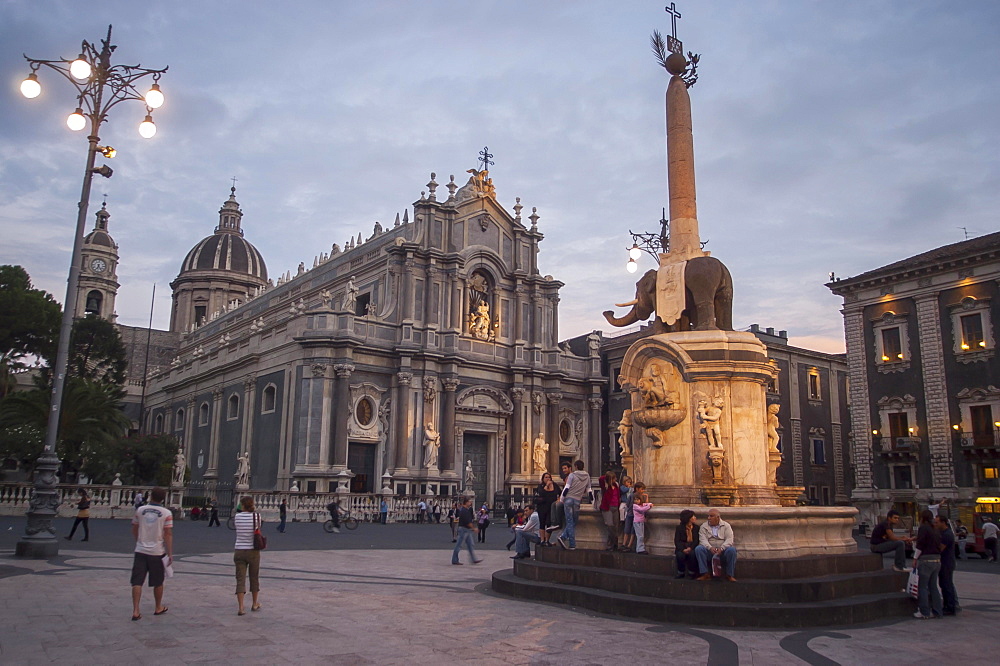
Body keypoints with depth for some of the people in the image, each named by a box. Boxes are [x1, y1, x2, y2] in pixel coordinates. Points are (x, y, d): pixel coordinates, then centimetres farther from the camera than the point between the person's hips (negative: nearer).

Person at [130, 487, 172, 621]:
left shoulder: (140, 510, 1)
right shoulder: (166, 513, -8)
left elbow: (134, 529, 12)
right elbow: (168, 534, -11)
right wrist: (170, 553, -7)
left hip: (140, 551, 2)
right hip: (157, 552, -2)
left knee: (137, 582, 2)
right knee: (158, 583, 13)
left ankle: (135, 611, -6)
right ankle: (158, 608, 28)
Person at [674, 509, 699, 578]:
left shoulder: (696, 527, 10)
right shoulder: (679, 528, 7)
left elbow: (696, 540, -1)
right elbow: (677, 541, -3)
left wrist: (690, 548, -22)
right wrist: (683, 549, -23)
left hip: (692, 547, 0)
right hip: (682, 547, 0)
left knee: (692, 553, -33)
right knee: (680, 555, -33)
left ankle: (692, 572, -11)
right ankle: (681, 573, -9)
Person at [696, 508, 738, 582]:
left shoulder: (726, 526, 7)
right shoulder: (704, 526, 7)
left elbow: (729, 539, -7)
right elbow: (702, 539, -8)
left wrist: (721, 548, -26)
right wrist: (710, 548, -28)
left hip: (722, 551, -1)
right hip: (709, 550, 1)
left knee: (732, 550, -31)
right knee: (698, 549, -28)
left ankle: (729, 575, -18)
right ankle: (706, 574, -25)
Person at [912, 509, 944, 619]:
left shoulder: (923, 528, -9)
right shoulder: (935, 530, 14)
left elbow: (920, 546, -14)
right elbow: (939, 545, 16)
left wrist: (915, 558, -6)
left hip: (926, 560, -8)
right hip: (937, 560, 8)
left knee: (922, 586, -1)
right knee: (933, 586, 14)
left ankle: (925, 613, 0)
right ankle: (937, 611, 16)